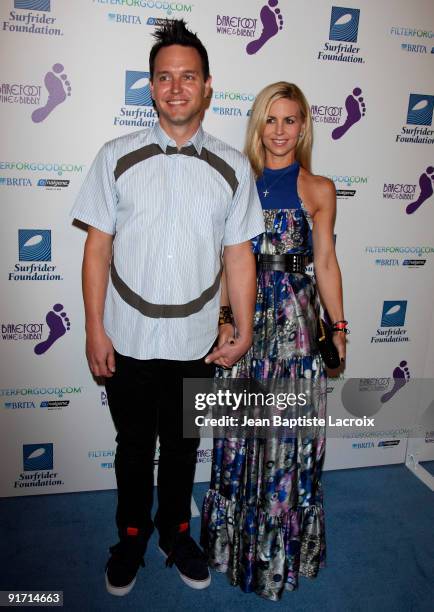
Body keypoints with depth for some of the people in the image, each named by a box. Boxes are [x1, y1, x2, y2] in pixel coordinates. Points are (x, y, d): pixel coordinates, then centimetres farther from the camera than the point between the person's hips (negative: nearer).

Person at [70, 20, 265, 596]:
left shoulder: (233, 168, -1)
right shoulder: (117, 157, -3)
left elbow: (239, 255, 0)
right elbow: (98, 245, -3)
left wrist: (244, 332, 0)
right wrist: (95, 328, -6)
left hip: (196, 341, 1)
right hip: (128, 339, 0)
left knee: (183, 446, 19)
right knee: (134, 446, 17)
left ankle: (175, 532, 45)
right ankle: (131, 536, 43)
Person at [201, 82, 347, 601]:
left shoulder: (317, 189, 2)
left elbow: (325, 262, 2)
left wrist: (339, 326, -2)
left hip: (295, 318, -2)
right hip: (243, 315, 2)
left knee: (288, 431, 6)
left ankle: (280, 546, 30)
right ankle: (237, 535, 36)